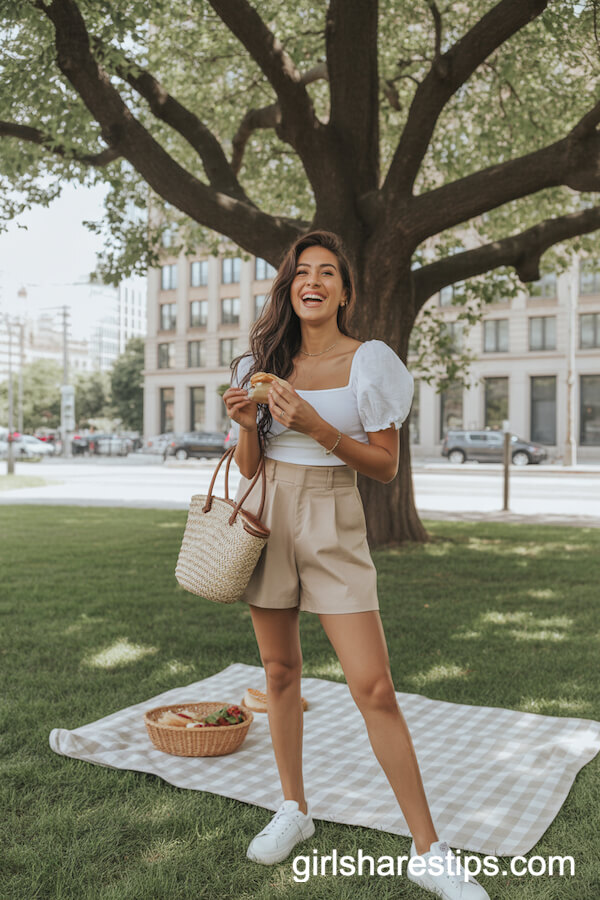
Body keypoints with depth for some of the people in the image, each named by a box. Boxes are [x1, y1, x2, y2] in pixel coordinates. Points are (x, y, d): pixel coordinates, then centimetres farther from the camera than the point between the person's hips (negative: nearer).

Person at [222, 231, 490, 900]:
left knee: (374, 688, -7)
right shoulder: (264, 362, 7)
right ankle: (294, 809, 31)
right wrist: (247, 424, -12)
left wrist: (317, 427, -19)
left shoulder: (368, 361, -3)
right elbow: (248, 466, 10)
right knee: (279, 672, 11)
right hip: (265, 517, 4)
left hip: (333, 525, -4)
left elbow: (386, 466, -6)